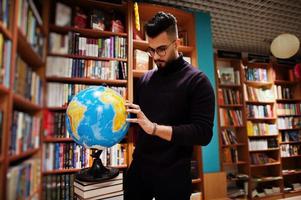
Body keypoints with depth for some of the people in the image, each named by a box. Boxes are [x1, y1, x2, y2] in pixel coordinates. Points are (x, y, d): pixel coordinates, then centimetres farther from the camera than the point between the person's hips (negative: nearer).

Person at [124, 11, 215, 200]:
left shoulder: (197, 80, -10)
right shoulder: (145, 79, 6)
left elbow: (203, 134, -18)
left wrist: (154, 128, -27)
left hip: (173, 175, -4)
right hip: (138, 168, 5)